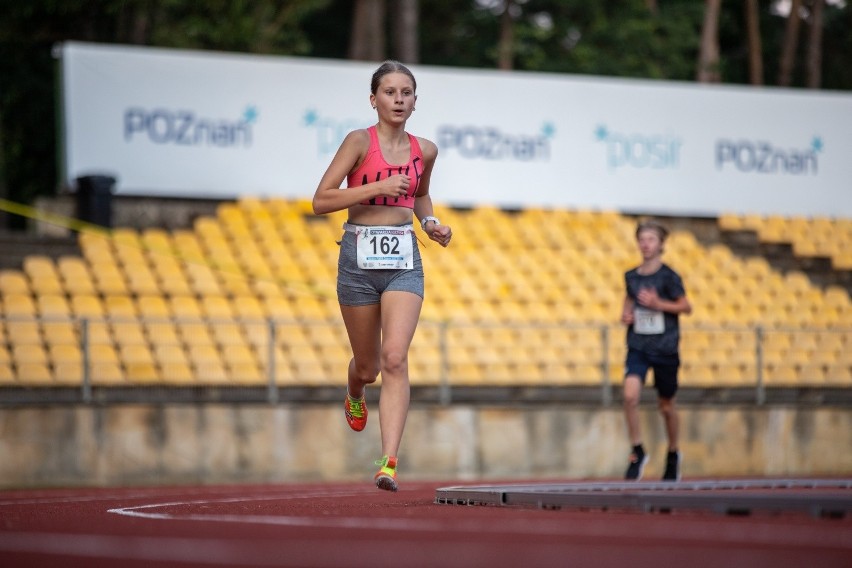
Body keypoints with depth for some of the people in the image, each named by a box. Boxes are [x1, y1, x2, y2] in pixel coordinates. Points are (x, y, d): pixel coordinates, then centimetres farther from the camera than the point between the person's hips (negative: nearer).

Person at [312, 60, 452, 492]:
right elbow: (321, 200, -11)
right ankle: (354, 396, 51)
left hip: (404, 260, 2)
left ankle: (389, 463, -23)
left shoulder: (424, 150, 7)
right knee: (368, 366, 11)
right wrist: (376, 187, -19)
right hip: (359, 257, -2)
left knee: (394, 358, -17)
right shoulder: (360, 141, -6)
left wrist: (430, 223, 8)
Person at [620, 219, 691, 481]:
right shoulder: (631, 276, 5)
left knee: (666, 404, 10)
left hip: (665, 348, -2)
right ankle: (637, 452, -5)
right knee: (630, 395, -19)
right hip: (638, 347, 3)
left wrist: (659, 304, -16)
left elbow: (686, 306, -3)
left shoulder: (668, 276, -8)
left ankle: (673, 453, 33)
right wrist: (626, 313, 2)